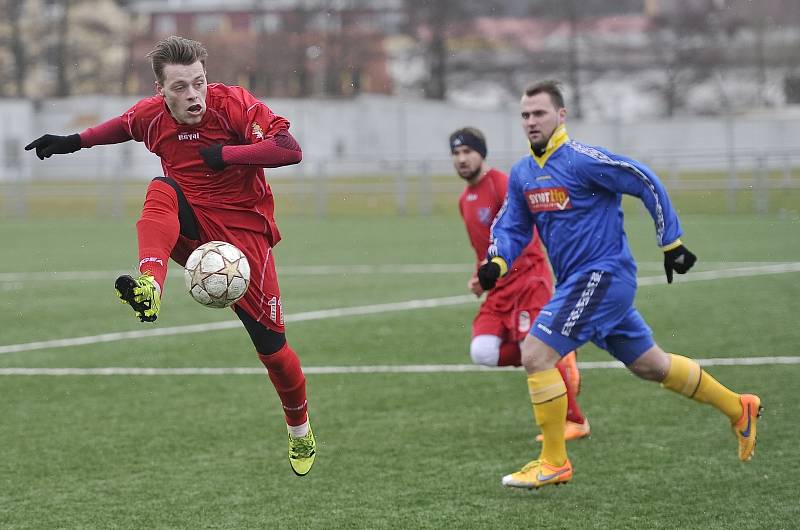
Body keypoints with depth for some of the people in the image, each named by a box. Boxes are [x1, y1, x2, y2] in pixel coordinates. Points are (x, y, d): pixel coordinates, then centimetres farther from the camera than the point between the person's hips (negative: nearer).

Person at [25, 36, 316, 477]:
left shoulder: (233, 104, -17)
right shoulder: (151, 115, -3)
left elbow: (290, 150, -25)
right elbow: (124, 125, 23)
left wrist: (225, 154, -27)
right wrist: (74, 142, 23)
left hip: (242, 230, -3)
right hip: (187, 225, 3)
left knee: (270, 344, -3)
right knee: (161, 189, -32)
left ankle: (300, 431, 24)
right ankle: (149, 287, -56)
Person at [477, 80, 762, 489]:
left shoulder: (580, 160, -16)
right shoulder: (522, 174, 9)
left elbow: (647, 183, -13)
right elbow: (511, 227, 14)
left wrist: (671, 243, -10)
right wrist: (496, 263, -8)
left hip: (602, 275, -9)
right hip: (578, 282, 9)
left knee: (536, 354, -16)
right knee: (650, 365, 17)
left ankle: (554, 463, -6)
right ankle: (738, 409, 33)